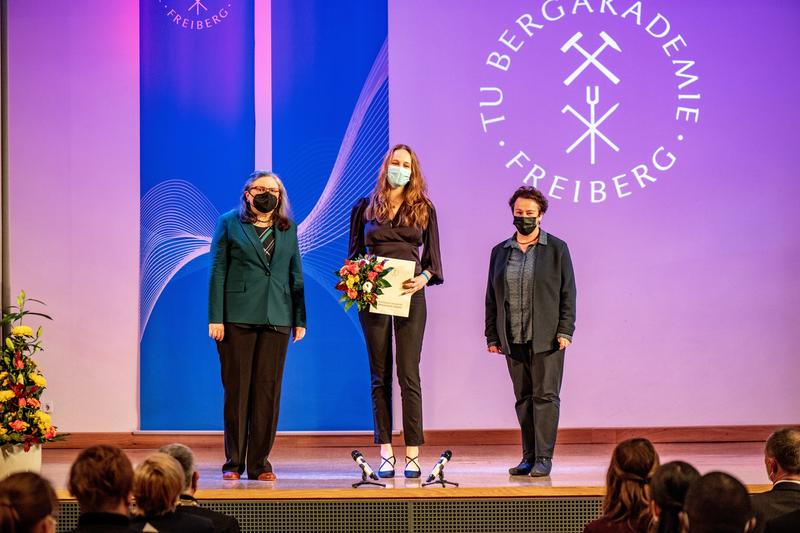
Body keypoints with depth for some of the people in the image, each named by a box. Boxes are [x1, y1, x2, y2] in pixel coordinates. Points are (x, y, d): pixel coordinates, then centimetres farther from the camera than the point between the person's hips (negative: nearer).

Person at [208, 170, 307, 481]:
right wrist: (215, 318, -6)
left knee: (268, 389, 0)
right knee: (236, 388, 0)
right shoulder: (230, 223, 5)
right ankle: (233, 462, 7)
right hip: (237, 316, -2)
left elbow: (295, 275, 15)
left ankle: (259, 463, 6)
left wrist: (300, 319, 10)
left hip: (276, 318, 3)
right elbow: (218, 271, 1)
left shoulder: (288, 228, 14)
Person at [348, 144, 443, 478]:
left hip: (410, 296, -1)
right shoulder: (366, 208, 10)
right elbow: (354, 253, 12)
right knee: (380, 375, 3)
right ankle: (385, 454, 4)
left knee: (409, 375, -5)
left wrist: (424, 278, -12)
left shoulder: (423, 209, 8)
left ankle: (413, 455, -5)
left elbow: (433, 256, 8)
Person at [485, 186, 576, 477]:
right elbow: (492, 297, 13)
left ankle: (543, 458, -5)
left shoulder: (557, 248, 3)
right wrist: (492, 336, 8)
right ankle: (529, 457, 12)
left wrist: (565, 331, -8)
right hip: (513, 339, 4)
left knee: (545, 395, -6)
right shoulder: (500, 252, 13)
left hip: (546, 338, -4)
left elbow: (567, 293, 0)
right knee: (523, 398, 7)